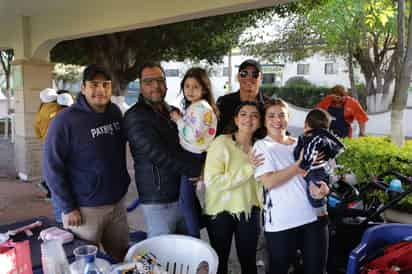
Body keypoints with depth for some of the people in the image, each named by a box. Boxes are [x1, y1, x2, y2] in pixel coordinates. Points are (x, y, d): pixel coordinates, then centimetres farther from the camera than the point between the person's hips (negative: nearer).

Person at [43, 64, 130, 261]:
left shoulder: (115, 113, 3)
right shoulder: (66, 120, -13)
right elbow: (52, 167, -12)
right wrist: (68, 208, -13)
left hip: (117, 203, 6)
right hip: (84, 209, -5)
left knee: (123, 258, 17)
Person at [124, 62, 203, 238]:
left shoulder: (173, 111, 13)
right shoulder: (135, 117, -11)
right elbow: (161, 156, -20)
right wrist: (199, 167, -15)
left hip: (185, 195, 7)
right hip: (159, 202, -7)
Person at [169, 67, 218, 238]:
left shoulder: (201, 107, -18)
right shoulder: (193, 106, 13)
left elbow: (193, 135, -26)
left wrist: (178, 120, -16)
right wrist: (179, 119, 7)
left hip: (194, 157, -10)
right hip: (190, 155, 10)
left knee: (186, 200, -3)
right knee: (191, 198, 21)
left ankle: (194, 238, 10)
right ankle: (195, 230, 37)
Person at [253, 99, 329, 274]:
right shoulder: (261, 146, -2)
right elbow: (268, 181, -16)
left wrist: (321, 186, -6)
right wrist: (299, 165, -14)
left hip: (314, 215, 5)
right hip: (281, 222, -4)